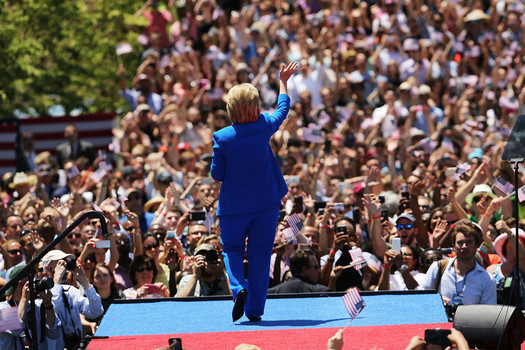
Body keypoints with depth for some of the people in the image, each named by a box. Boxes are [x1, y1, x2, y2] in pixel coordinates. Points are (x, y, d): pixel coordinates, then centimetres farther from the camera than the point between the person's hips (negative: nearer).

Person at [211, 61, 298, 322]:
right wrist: (283, 81, 25)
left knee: (232, 250, 15)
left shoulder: (222, 138, -14)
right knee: (260, 255, 9)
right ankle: (255, 309, 10)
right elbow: (283, 108, 12)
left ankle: (239, 288, -11)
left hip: (233, 206, -1)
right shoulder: (265, 127, -10)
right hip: (266, 203, 1)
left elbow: (217, 175, -7)